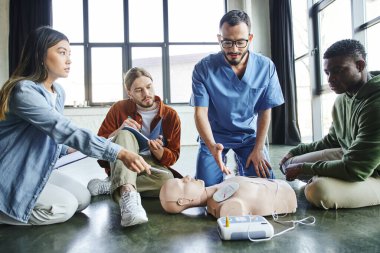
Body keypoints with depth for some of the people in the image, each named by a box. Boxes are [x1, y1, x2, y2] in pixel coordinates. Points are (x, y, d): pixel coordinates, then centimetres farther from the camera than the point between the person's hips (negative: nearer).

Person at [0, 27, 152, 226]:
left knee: (83, 198, 1)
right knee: (65, 206, -16)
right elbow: (67, 131, -37)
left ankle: (17, 205, 12)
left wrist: (67, 148, -4)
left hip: (35, 169, 8)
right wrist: (120, 153, -42)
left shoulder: (58, 92, 2)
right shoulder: (24, 92, -27)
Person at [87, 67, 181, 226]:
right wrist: (119, 131, -23)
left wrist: (158, 151, -24)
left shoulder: (171, 115, -3)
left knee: (168, 179, -35)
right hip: (121, 166, 0)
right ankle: (127, 193, -53)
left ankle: (110, 187, -25)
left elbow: (173, 156, -1)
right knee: (126, 134, -32)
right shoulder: (119, 109, -3)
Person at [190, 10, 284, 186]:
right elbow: (200, 113, -21)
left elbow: (265, 112, -7)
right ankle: (223, 159, 23)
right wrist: (212, 147, -36)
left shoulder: (266, 67, -14)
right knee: (206, 186, -9)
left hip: (248, 134, 2)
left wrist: (258, 149, -11)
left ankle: (242, 166, 23)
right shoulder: (204, 69, -20)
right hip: (215, 135, -1)